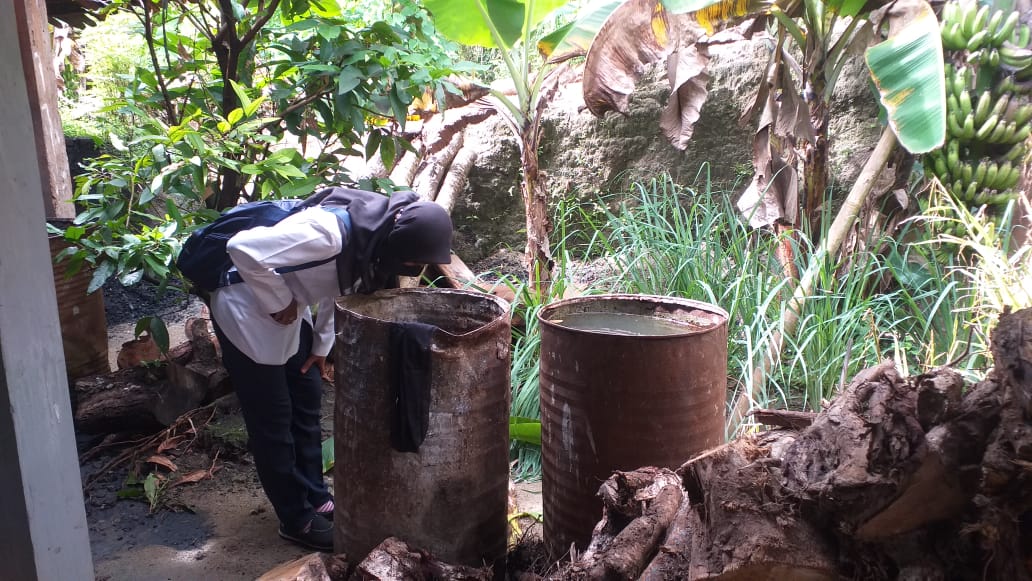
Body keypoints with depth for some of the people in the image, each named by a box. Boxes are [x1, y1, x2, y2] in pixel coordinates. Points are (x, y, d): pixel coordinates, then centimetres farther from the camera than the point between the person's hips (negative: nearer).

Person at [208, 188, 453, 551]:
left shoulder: (371, 241, -8)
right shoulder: (327, 233, -35)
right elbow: (243, 248, -36)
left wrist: (322, 343, 8)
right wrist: (279, 302, -24)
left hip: (289, 313, 8)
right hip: (247, 313, -8)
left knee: (307, 405, 14)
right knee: (272, 421, 2)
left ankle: (316, 499, 30)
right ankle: (297, 520, 17)